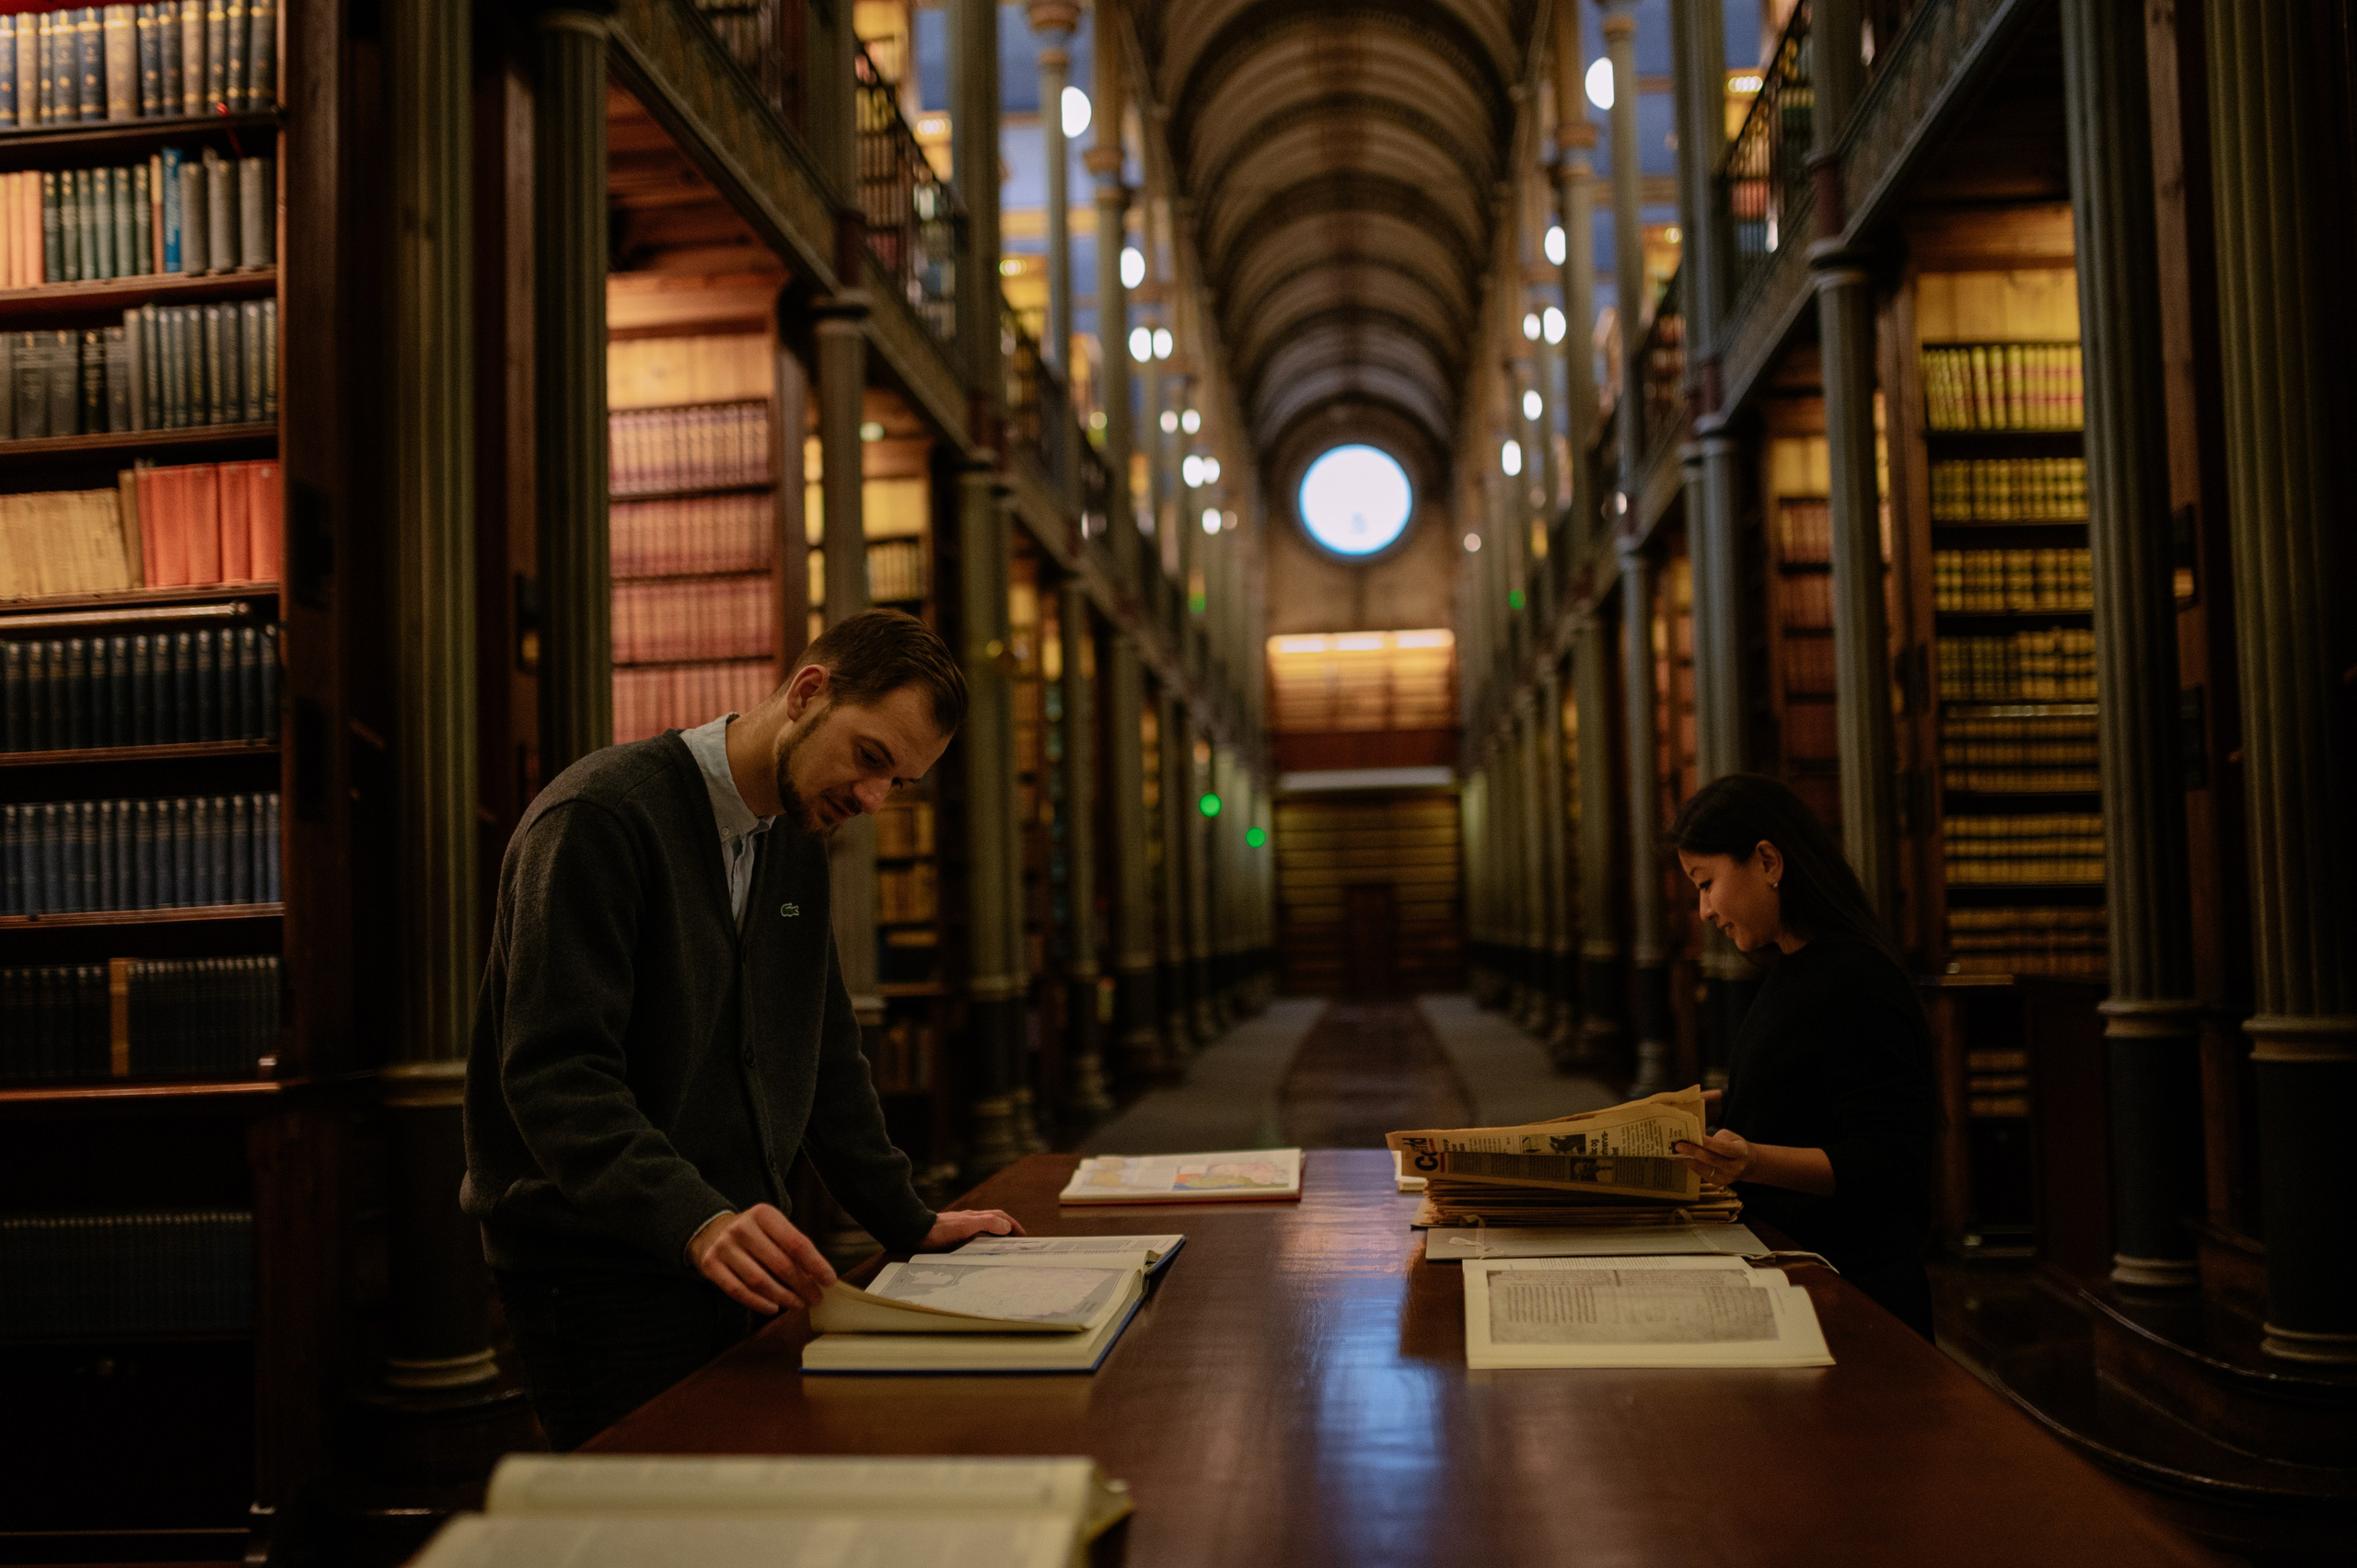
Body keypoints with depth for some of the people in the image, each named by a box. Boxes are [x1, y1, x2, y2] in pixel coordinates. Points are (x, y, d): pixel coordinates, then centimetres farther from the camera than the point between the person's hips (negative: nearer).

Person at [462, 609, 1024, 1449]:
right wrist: (694, 1222, -35)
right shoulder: (600, 816, -14)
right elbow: (555, 1073, -23)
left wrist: (907, 1221, 15)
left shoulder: (795, 845, 13)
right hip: (600, 1276, -7)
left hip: (733, 1262, 8)